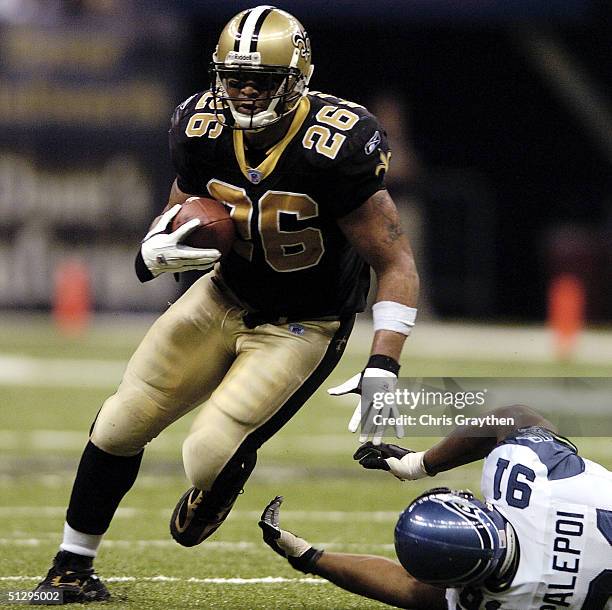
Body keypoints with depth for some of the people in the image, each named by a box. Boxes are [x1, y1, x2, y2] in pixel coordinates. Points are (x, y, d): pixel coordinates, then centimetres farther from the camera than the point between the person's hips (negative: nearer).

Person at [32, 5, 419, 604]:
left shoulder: (335, 149, -29)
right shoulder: (202, 130, -13)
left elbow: (396, 264, -22)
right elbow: (174, 223, 2)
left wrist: (382, 369, -31)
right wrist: (160, 251, -24)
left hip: (303, 325, -5)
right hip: (225, 296, 5)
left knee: (212, 458, -17)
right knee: (121, 425, 4)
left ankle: (209, 493, 23)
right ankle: (71, 566, 23)